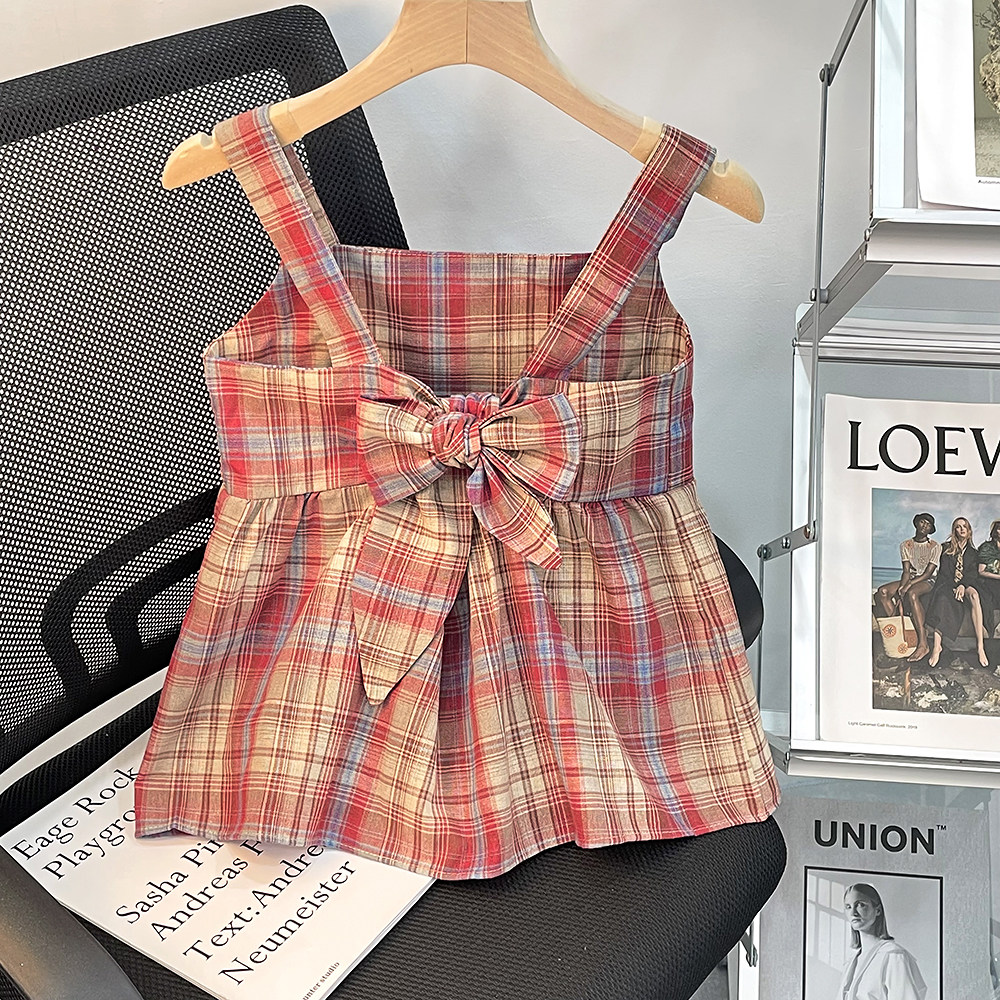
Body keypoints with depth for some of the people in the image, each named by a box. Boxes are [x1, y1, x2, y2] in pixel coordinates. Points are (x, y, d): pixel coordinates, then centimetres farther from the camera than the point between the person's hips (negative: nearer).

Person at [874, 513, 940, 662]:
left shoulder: (935, 546, -2)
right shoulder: (905, 545, 8)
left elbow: (928, 573, -11)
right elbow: (906, 571, 0)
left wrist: (908, 586, -23)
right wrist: (900, 588, -19)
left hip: (927, 582, -5)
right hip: (910, 579, 5)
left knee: (911, 594, -39)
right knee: (882, 592, -24)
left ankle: (923, 644, -42)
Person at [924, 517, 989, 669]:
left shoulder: (973, 553, 19)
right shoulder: (947, 549, 16)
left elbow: (974, 574, 4)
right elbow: (944, 572, 6)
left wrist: (963, 585, -16)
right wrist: (954, 587, -11)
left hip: (967, 586, 1)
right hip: (948, 585, -1)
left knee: (973, 594, -38)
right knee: (942, 598, -38)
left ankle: (980, 647, -46)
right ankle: (937, 646, -50)